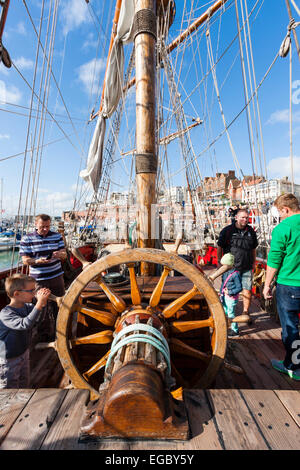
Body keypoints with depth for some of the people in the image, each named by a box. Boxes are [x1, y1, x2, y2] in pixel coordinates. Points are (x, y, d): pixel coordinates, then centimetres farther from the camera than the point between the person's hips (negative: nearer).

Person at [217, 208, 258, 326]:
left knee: (247, 290, 5)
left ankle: (245, 313, 24)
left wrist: (254, 262, 16)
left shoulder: (251, 231, 8)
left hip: (247, 268, 3)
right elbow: (220, 247, -1)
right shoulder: (227, 230, -6)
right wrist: (219, 262, -3)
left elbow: (253, 248, 18)